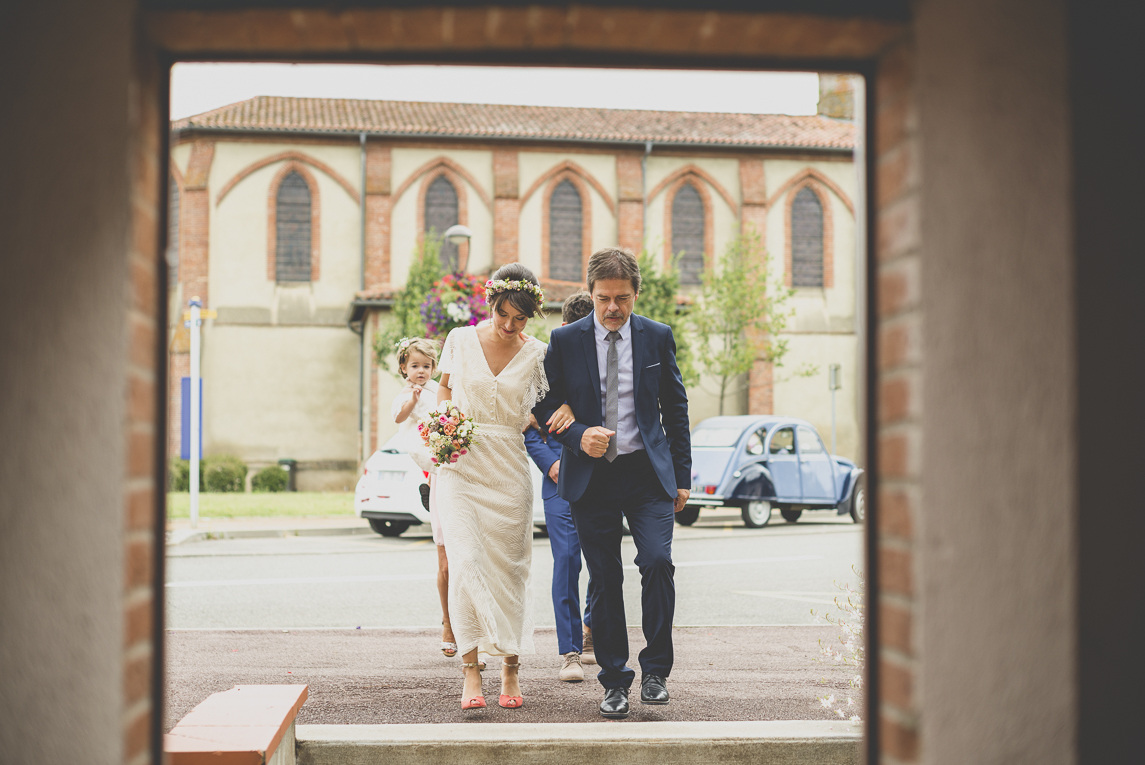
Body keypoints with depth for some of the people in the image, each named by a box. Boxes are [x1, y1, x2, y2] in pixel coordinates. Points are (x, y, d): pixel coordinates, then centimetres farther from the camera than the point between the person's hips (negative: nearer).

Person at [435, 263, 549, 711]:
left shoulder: (536, 354, 2)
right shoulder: (461, 340, 2)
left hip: (508, 471, 1)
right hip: (461, 465, -1)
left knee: (508, 569, 3)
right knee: (466, 564, -12)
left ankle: (511, 670, 14)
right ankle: (471, 672, -10)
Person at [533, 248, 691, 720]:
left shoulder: (657, 337, 5)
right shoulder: (564, 340, 1)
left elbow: (675, 407, 10)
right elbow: (544, 404, 5)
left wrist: (682, 476, 7)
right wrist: (578, 435, -15)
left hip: (647, 472, 0)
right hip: (591, 477, 0)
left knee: (658, 561, -17)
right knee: (605, 581, 3)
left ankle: (655, 669, -1)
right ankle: (614, 680, 16)